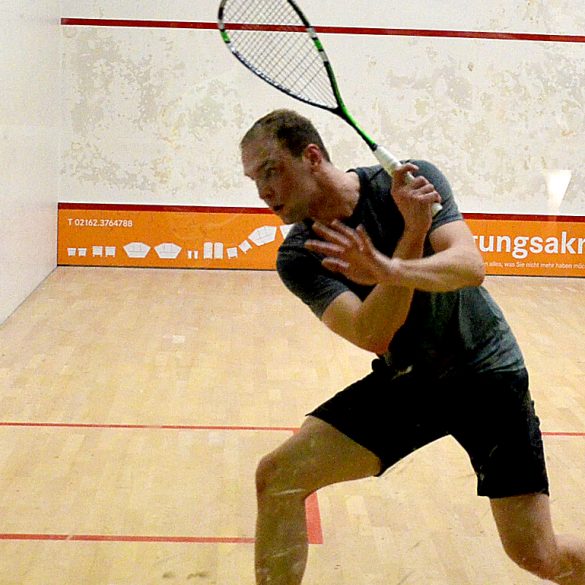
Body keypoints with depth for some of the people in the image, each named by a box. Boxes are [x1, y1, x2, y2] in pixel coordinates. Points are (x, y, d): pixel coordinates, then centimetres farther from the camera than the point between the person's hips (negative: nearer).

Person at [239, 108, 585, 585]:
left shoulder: (411, 181, -14)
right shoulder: (298, 258, -10)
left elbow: (471, 266, -29)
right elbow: (373, 335, -24)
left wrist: (392, 270, -47)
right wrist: (413, 229, -33)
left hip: (485, 369, -2)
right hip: (403, 380, 3)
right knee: (278, 476, -14)